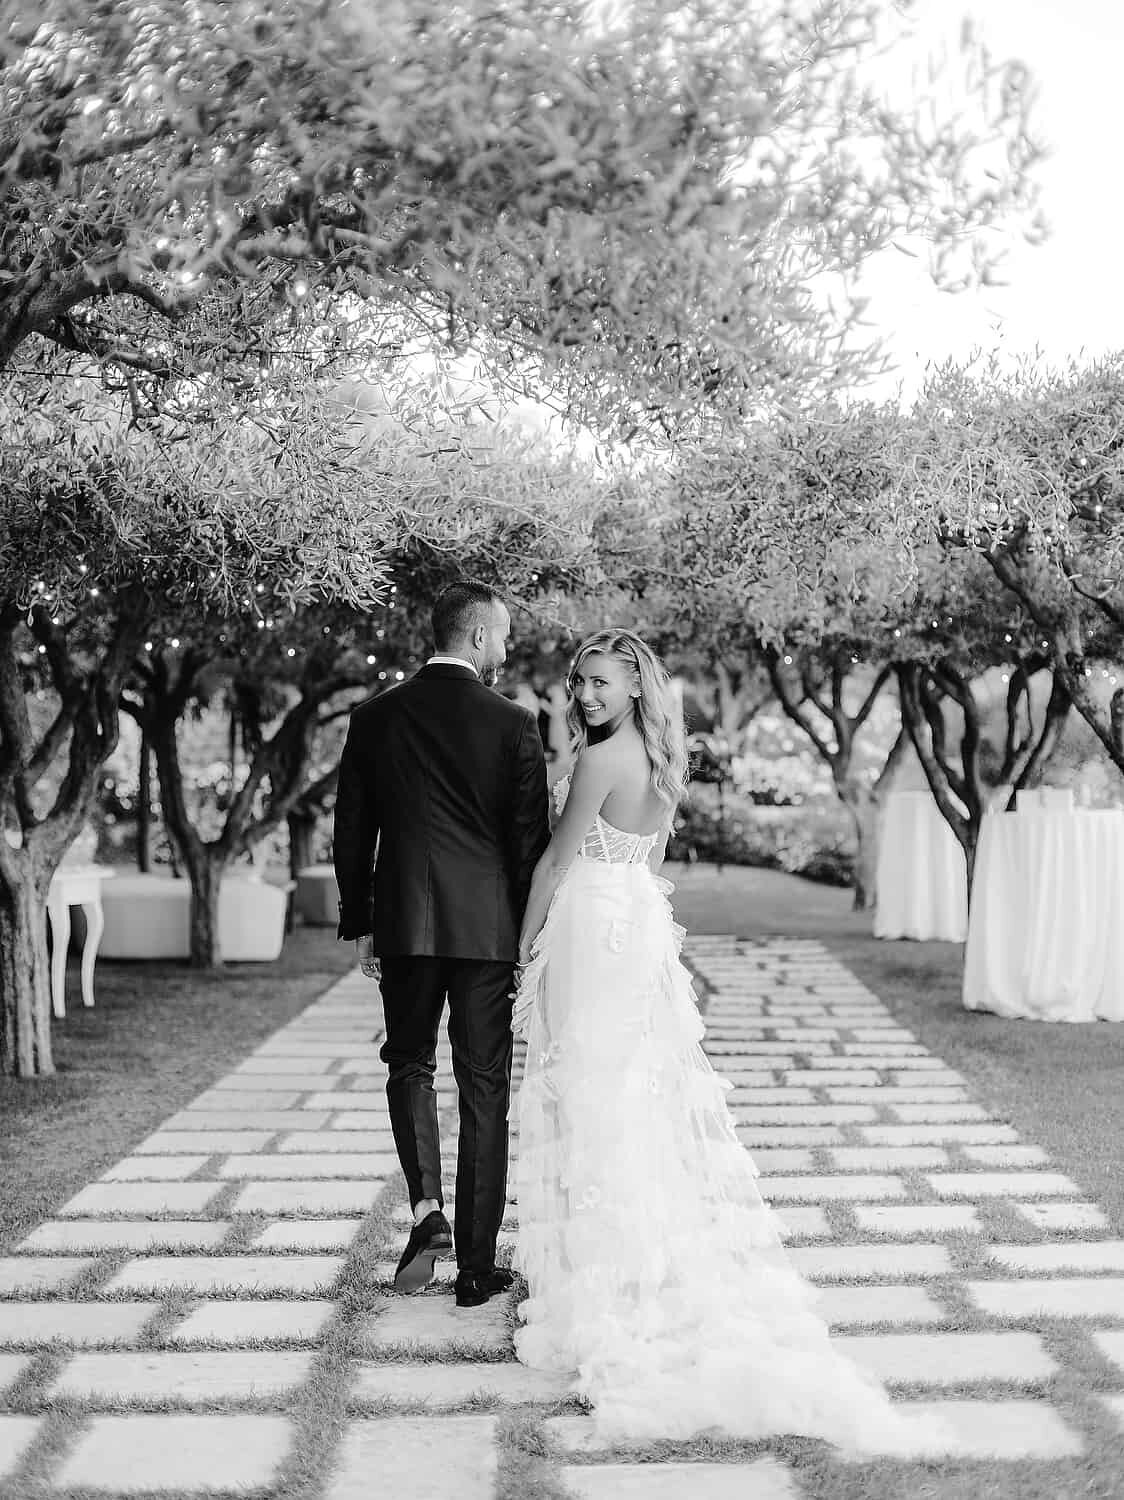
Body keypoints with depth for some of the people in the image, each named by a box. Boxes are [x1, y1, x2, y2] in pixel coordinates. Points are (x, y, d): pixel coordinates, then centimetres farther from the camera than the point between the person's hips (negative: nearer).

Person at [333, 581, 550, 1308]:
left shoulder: (375, 718, 1)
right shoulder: (513, 723, -6)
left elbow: (351, 833, 5)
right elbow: (532, 839, -4)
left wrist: (361, 926, 14)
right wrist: (533, 938, 6)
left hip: (403, 923, 2)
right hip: (487, 927, -1)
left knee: (410, 1063, 20)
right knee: (484, 1089, 7)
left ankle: (428, 1207, -1)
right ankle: (477, 1265, 12)